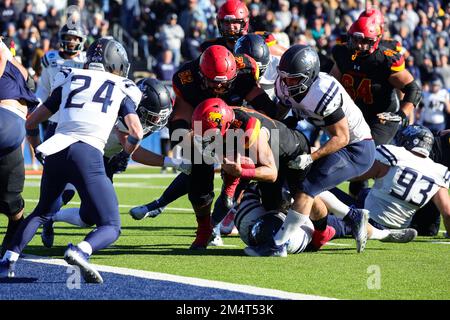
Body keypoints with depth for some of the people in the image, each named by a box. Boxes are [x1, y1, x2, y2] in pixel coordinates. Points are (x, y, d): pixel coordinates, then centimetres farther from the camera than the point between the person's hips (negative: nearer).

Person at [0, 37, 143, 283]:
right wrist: (123, 157, 24)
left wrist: (38, 148, 43)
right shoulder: (122, 89, 17)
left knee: (42, 211, 28)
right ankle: (80, 251, -31)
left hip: (56, 152, 4)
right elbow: (136, 133, 4)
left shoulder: (69, 80, 23)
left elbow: (31, 123, 24)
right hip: (88, 155, -4)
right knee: (111, 228, 0)